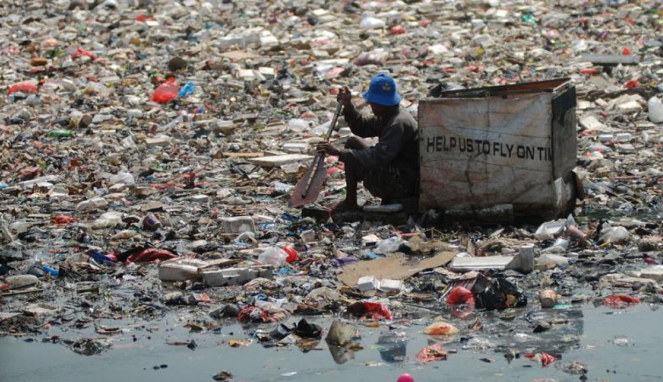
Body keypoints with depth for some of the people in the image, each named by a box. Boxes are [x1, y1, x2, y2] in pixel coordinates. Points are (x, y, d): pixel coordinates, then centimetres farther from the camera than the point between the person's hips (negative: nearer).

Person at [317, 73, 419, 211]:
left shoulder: (399, 124, -22)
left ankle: (350, 203, -3)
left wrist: (338, 152, -31)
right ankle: (389, 199, 17)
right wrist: (348, 106, -1)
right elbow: (362, 127, 16)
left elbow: (377, 157, -30)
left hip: (405, 183, -11)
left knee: (353, 143, -9)